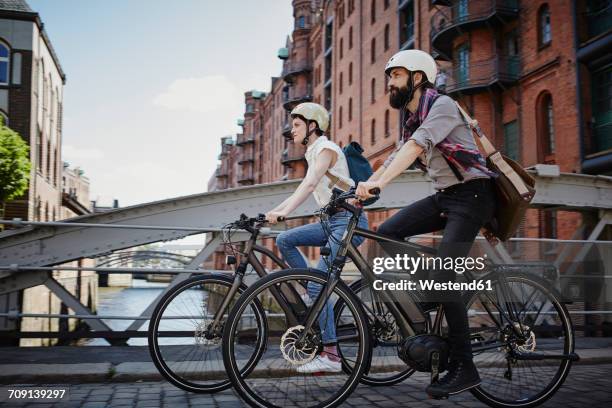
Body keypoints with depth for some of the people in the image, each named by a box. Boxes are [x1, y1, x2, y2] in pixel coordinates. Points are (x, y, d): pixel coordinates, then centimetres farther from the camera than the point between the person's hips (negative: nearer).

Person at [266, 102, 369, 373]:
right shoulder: (313, 152, 19)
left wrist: (284, 212, -37)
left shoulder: (326, 148, -10)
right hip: (333, 221, 9)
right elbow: (304, 188, 17)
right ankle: (317, 301, 5)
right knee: (284, 240, -1)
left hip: (349, 222, -9)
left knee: (317, 284, -15)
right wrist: (273, 211, 9)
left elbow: (309, 185, -25)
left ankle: (331, 355, -8)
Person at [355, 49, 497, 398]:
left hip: (471, 195, -8)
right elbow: (395, 159, 9)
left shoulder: (441, 105, -14)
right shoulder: (410, 119, 14)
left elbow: (416, 146, -29)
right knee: (387, 232, -7)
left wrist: (378, 184, -41)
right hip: (445, 196, 8)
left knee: (442, 278, -16)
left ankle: (464, 368, -4)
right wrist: (360, 190, -4)